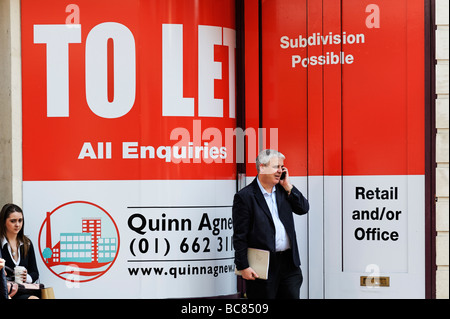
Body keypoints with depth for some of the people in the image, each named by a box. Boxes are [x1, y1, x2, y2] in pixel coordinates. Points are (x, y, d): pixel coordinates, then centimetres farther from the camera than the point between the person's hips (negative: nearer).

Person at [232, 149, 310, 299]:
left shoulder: (283, 190, 10)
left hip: (289, 263, 5)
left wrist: (288, 187, -2)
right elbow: (240, 236, -9)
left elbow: (304, 208, 7)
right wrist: (243, 266, -12)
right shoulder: (245, 196, -8)